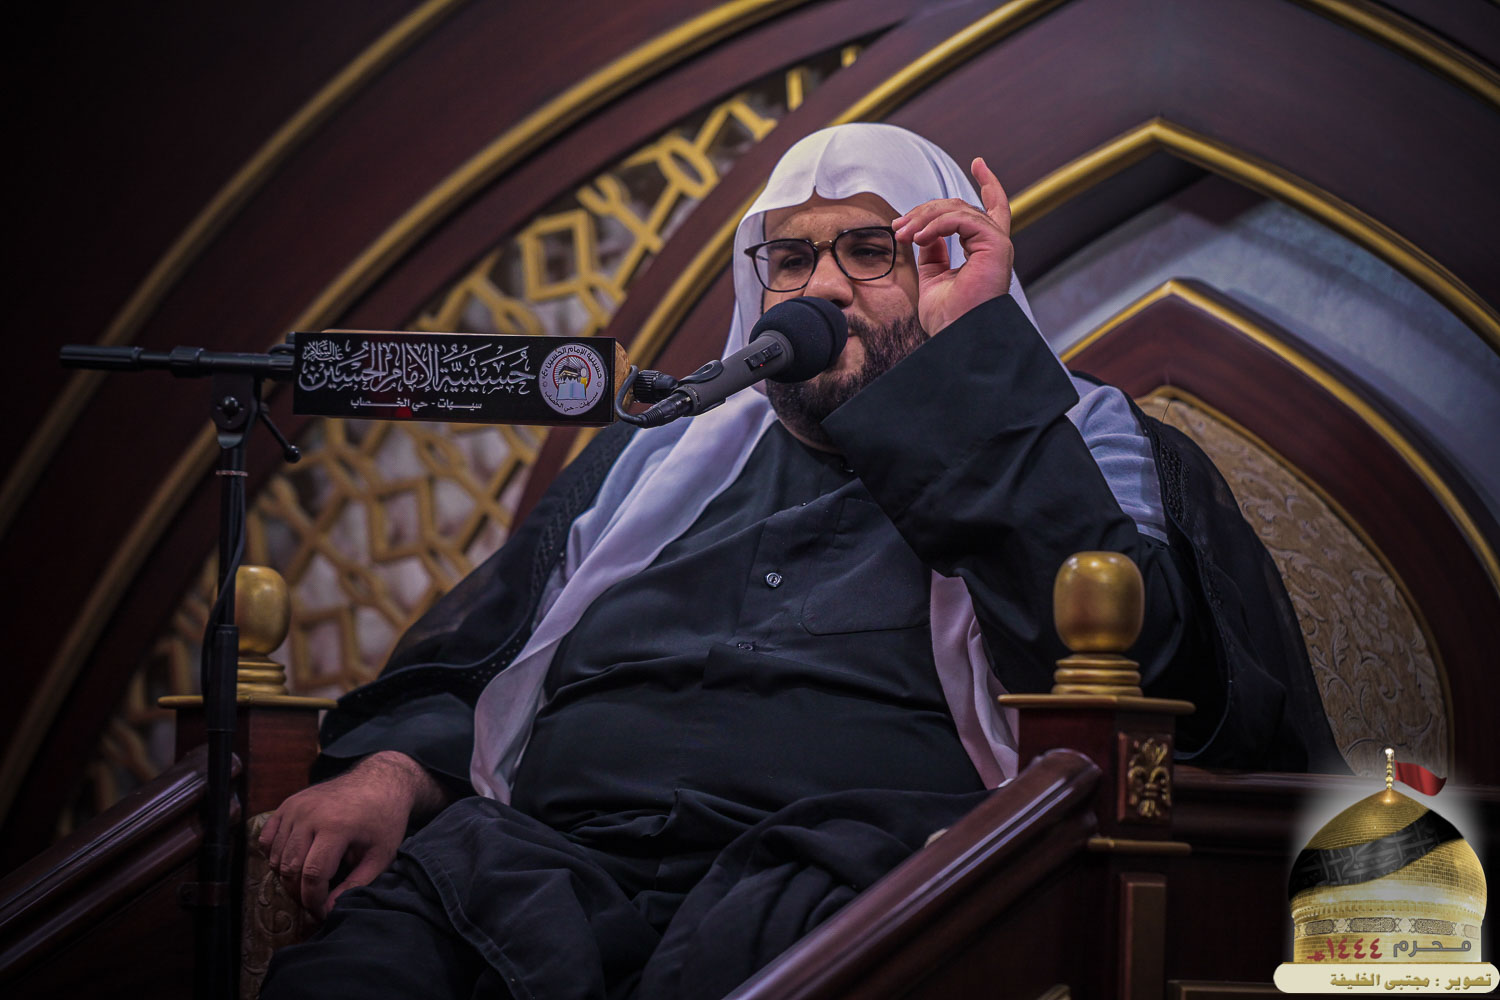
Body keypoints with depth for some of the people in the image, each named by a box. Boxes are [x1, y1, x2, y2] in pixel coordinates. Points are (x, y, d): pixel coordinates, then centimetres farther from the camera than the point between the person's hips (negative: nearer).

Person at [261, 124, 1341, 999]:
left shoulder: (1086, 449, 20)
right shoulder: (654, 455, 33)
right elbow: (465, 657, 30)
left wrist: (968, 355, 1)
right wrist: (389, 769, 5)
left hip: (859, 863, -3)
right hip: (558, 844, 3)